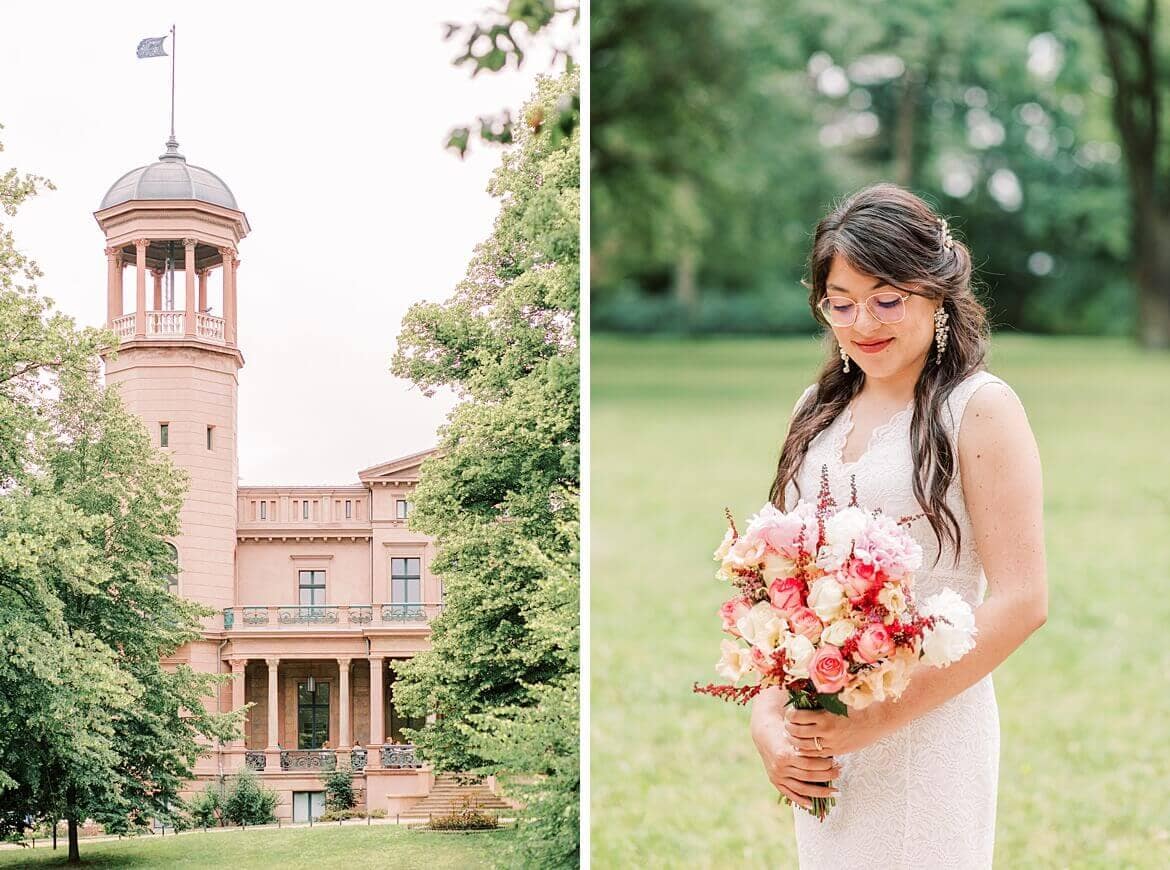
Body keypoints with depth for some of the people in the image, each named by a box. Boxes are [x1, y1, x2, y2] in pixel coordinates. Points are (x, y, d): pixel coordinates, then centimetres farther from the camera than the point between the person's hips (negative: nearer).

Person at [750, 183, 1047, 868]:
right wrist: (767, 720, -5)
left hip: (930, 732, -5)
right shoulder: (819, 412, 10)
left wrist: (883, 716, -18)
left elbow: (1021, 601, -14)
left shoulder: (979, 408, -8)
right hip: (818, 742, 5)